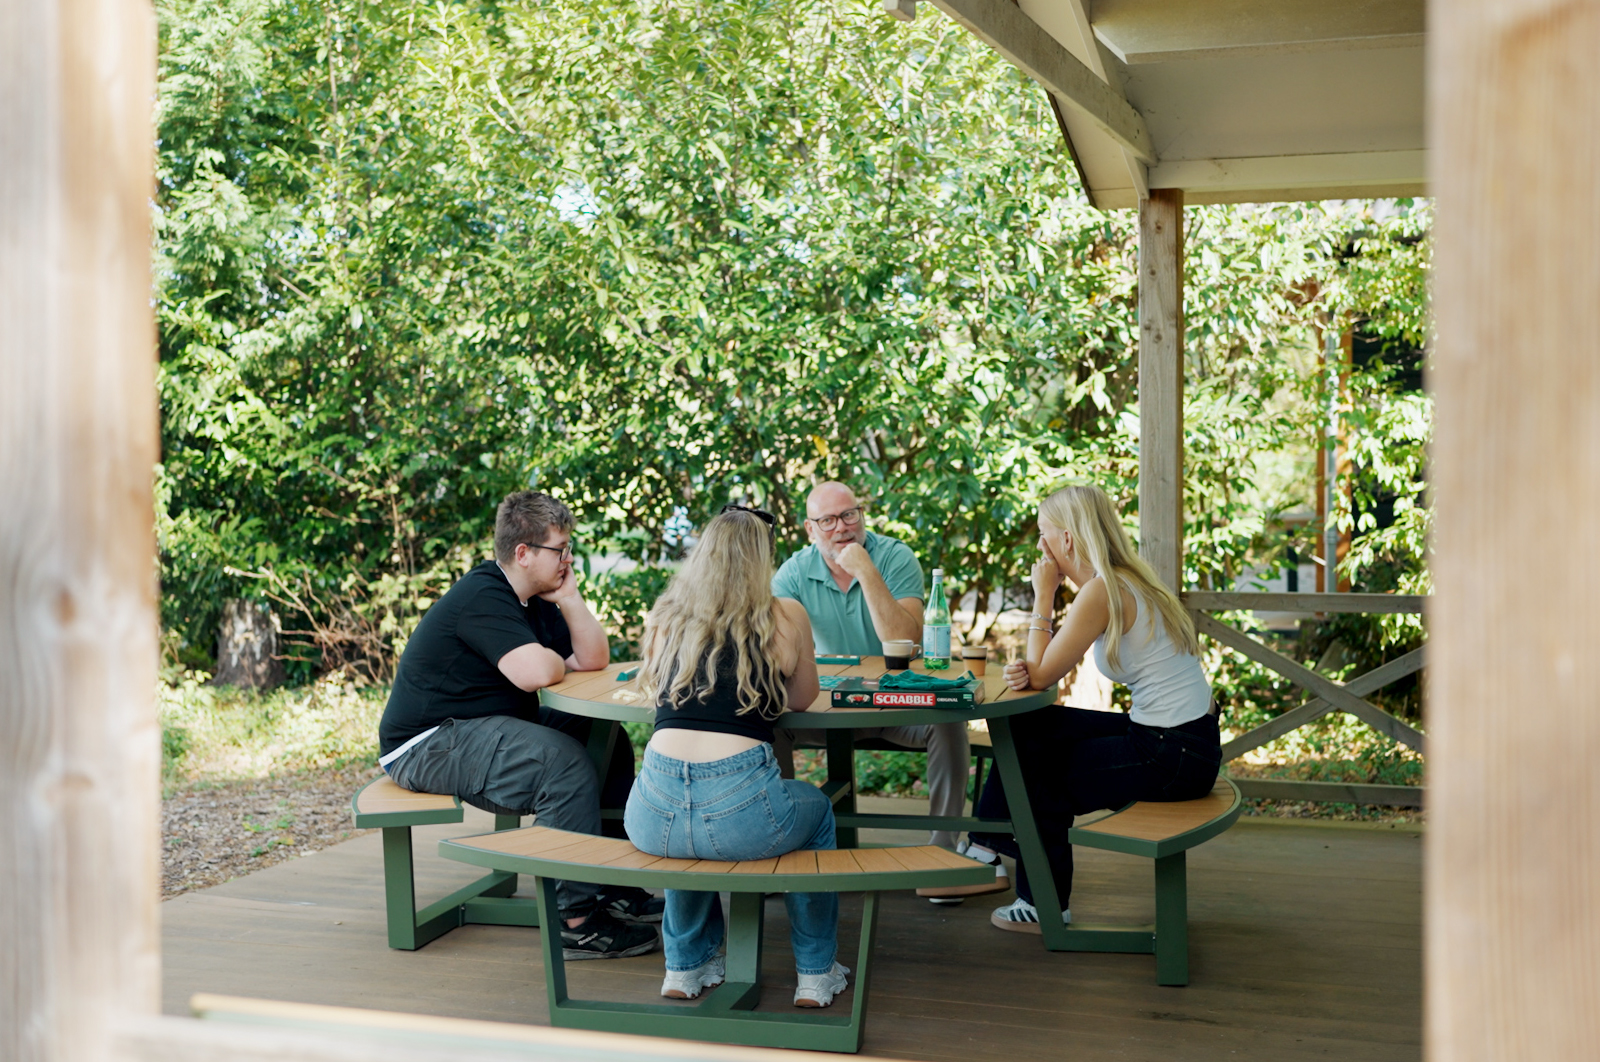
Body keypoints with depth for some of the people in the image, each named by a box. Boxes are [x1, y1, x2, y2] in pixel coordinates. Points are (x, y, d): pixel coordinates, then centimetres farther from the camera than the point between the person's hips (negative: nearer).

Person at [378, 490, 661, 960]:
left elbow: (595, 659, 7)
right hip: (426, 745, -11)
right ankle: (576, 921, -22)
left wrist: (569, 598, -4)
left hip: (484, 727, 11)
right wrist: (558, 661, -9)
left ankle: (617, 887, 9)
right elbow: (536, 672, -32)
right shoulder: (483, 598, -20)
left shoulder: (534, 599, 11)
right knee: (563, 760, -29)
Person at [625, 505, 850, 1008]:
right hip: (738, 810, -3)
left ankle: (685, 965, 45)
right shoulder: (785, 618, 7)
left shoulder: (665, 616, 14)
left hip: (654, 822, 3)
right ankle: (816, 974, 39)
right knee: (817, 810, 33)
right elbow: (802, 701, 22)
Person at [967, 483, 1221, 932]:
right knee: (1028, 728, 13)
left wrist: (1043, 594, -8)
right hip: (1179, 740, 9)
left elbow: (1041, 675, -14)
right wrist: (1027, 670, -12)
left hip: (1174, 756, -9)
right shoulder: (1124, 581, 10)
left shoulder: (1101, 592, -20)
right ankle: (988, 846, 21)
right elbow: (1043, 670, 9)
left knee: (1044, 774, 9)